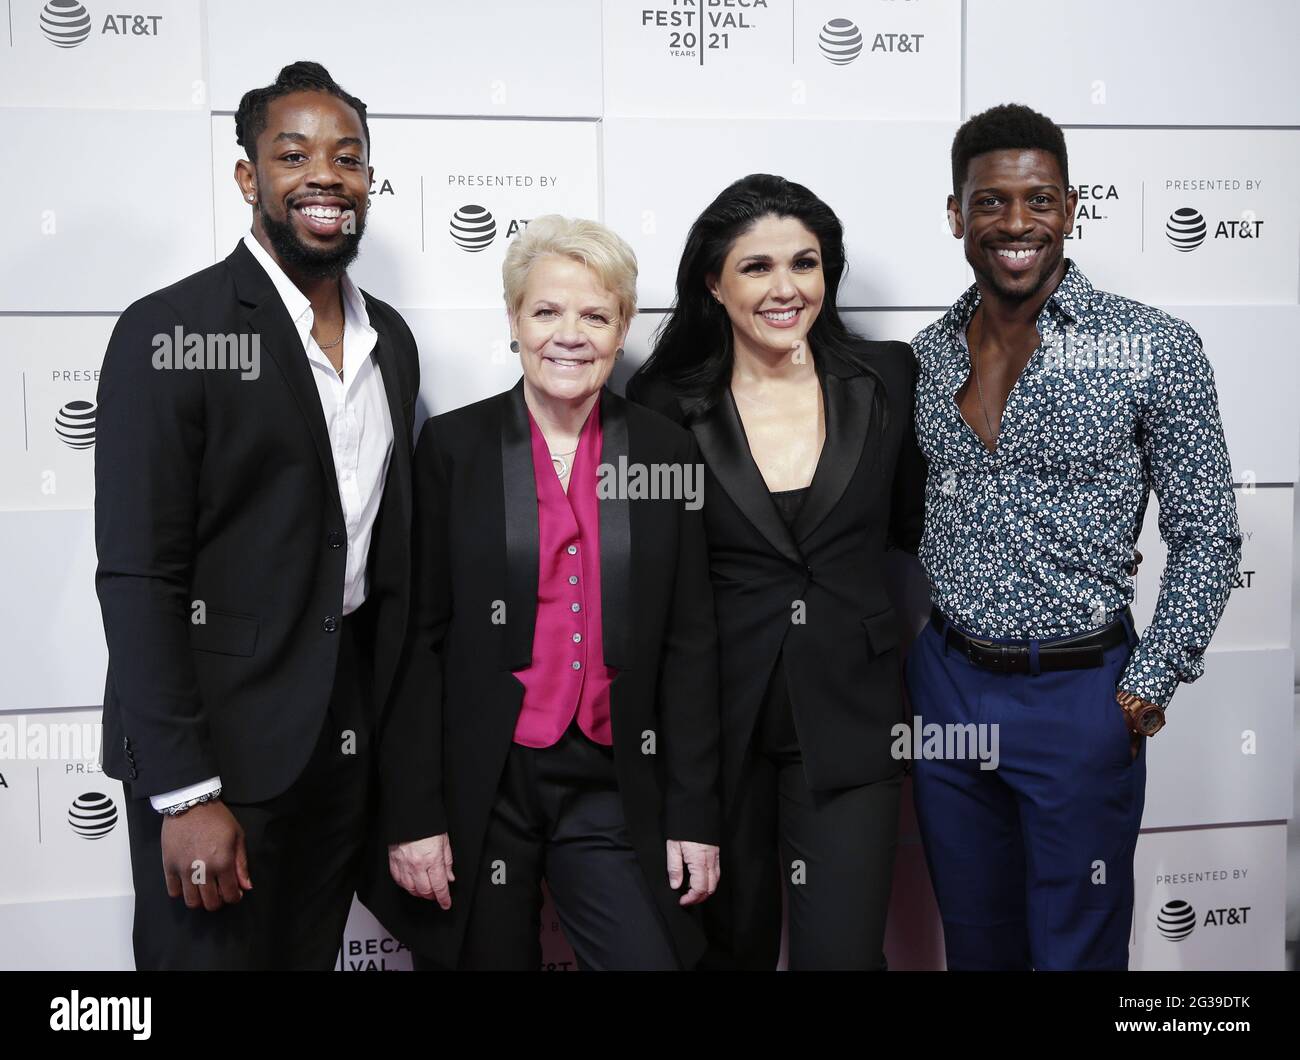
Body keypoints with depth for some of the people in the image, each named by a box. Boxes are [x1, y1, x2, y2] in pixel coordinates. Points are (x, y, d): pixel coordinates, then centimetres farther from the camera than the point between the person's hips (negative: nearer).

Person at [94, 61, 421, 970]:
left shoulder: (391, 340, 9)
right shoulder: (169, 333, -11)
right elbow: (137, 577, -14)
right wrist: (186, 793, -17)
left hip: (350, 741, 6)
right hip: (218, 744, -6)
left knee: (312, 953, 17)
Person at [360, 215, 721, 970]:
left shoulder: (667, 451, 3)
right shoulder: (453, 446, -1)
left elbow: (690, 646, 3)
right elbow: (417, 641, -2)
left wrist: (695, 816, 0)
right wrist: (412, 815, -7)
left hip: (613, 792, 1)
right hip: (478, 787, -1)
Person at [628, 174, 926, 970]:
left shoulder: (887, 379, -1)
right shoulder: (668, 405, -5)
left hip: (849, 715, 0)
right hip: (719, 718, 0)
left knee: (842, 948, -1)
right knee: (732, 943, 16)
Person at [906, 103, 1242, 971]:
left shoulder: (1156, 350, -10)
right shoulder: (928, 357, 3)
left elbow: (1207, 538, -5)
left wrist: (1148, 687, -10)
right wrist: (906, 652, 6)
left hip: (1080, 696, -3)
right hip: (945, 683, 4)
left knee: (1078, 947, 11)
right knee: (974, 939, 19)